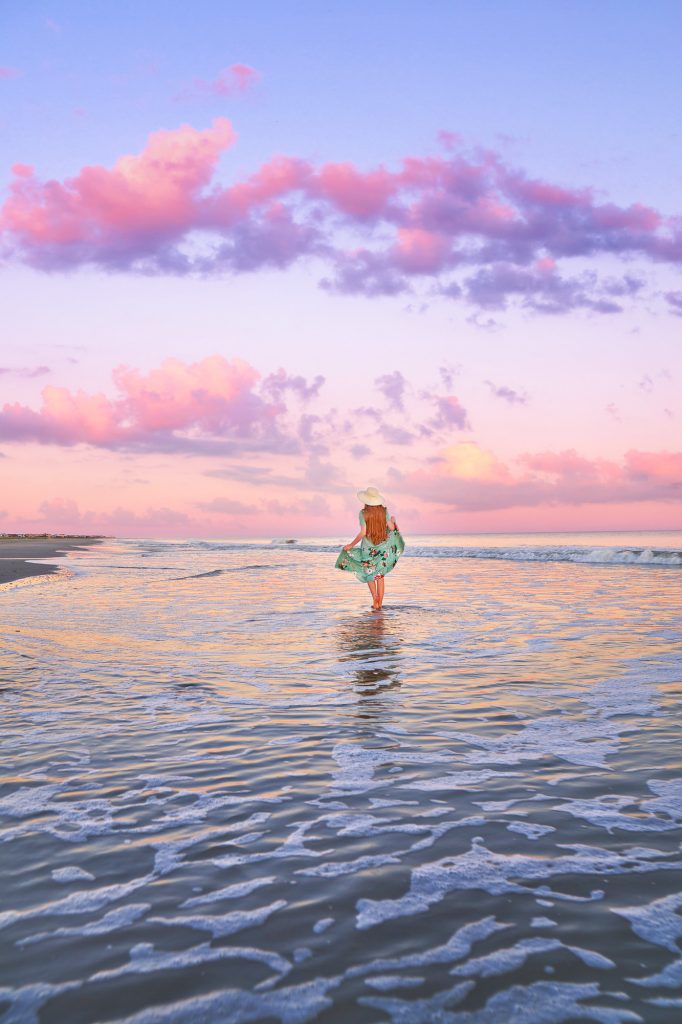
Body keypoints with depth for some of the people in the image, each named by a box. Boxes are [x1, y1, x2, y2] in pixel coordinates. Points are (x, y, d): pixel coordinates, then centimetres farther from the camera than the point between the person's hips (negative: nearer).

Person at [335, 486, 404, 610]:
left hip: (368, 547, -2)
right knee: (380, 575, 15)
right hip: (382, 547, 2)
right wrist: (393, 520, 22)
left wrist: (351, 545, -9)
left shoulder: (363, 513, -15)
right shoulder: (384, 511, -7)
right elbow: (392, 528, -1)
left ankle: (375, 599, -3)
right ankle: (379, 604, 12)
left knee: (369, 573, 17)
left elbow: (363, 533, -19)